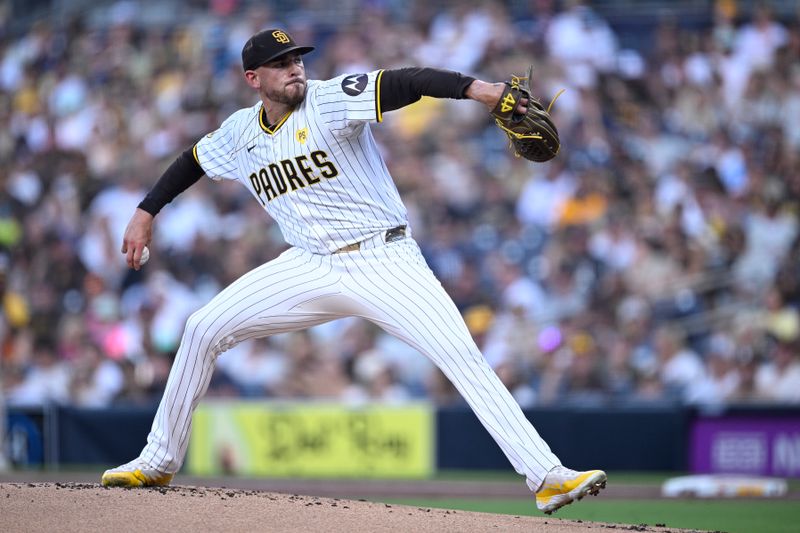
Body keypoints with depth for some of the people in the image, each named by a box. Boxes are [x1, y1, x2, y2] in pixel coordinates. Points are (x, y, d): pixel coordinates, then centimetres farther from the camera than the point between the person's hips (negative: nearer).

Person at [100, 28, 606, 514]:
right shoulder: (241, 132, 5)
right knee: (203, 330, 0)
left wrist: (475, 88, -43)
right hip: (312, 268, 5)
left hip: (385, 260, -5)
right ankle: (159, 462, 14)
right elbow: (193, 160, 26)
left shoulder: (330, 102, -13)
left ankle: (546, 476, -23)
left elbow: (401, 84, -28)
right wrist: (146, 212, 23)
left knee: (463, 355, -21)